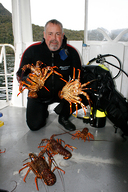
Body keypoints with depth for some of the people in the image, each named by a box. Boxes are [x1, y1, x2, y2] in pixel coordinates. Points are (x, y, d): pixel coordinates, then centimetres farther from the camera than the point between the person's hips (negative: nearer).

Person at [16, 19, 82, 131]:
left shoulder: (71, 52, -12)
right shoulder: (32, 51, -14)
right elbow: (20, 75, -11)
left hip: (61, 92, 1)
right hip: (38, 94, 0)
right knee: (34, 125, -8)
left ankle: (63, 117, 3)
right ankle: (44, 111, 29)